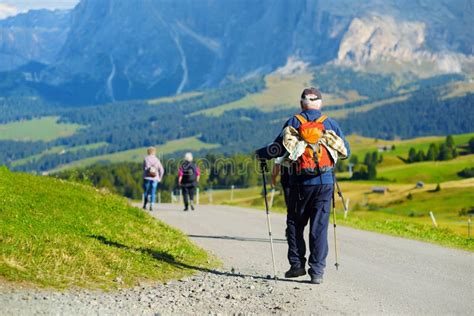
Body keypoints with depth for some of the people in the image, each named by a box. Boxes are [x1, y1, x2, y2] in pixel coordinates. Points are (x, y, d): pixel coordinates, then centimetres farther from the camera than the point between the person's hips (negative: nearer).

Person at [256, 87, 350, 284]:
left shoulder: (294, 123, 1)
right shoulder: (330, 124, 7)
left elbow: (279, 148, -6)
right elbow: (346, 151, 11)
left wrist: (261, 154, 12)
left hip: (301, 183, -1)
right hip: (325, 183, 1)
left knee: (295, 224, 14)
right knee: (319, 227, 3)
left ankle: (297, 264, 10)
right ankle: (317, 271, 0)